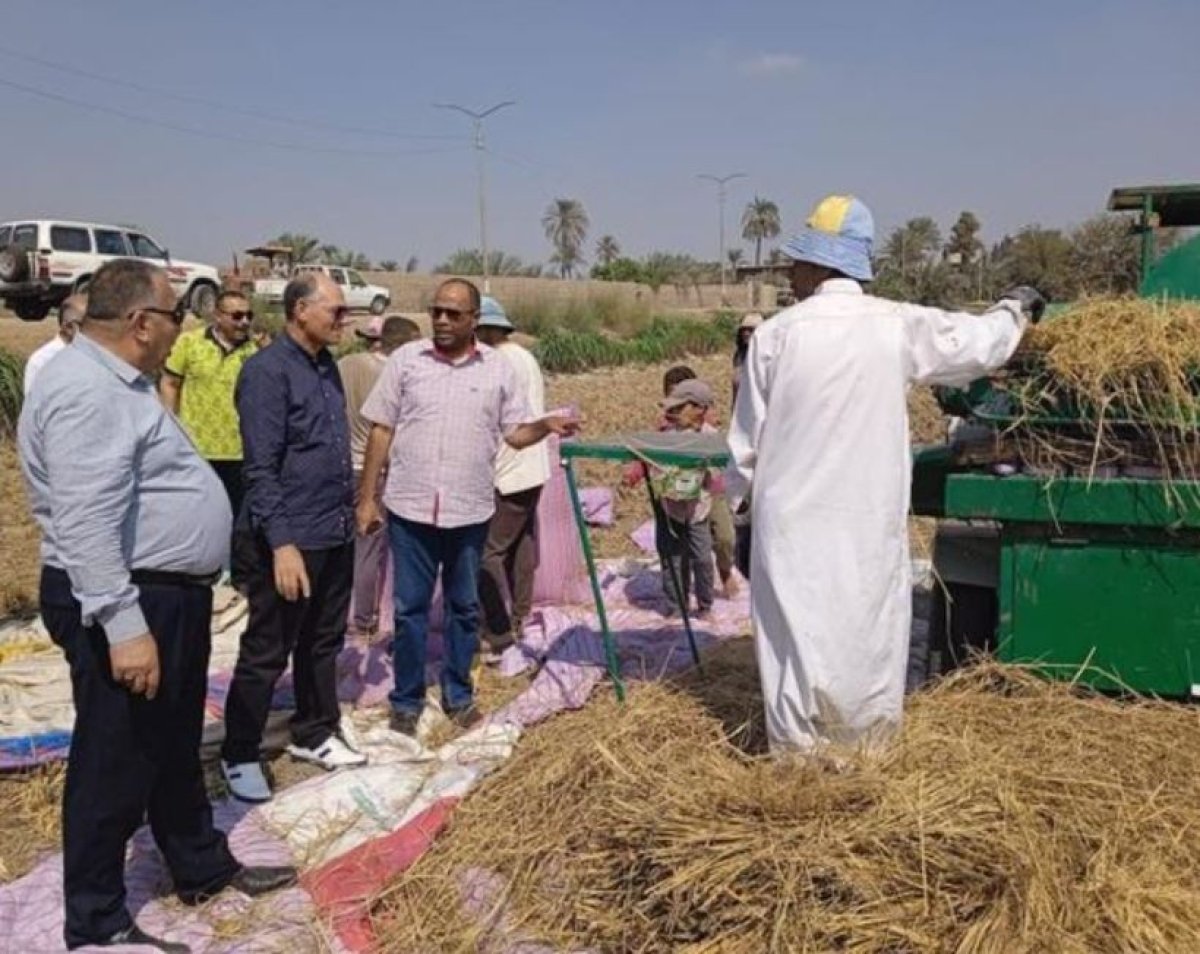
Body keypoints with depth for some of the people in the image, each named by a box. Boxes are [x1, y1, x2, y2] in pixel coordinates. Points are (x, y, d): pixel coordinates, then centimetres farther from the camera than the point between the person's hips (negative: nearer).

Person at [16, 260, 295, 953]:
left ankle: (204, 868, 39)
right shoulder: (87, 391, -22)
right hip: (129, 607, -11)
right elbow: (88, 524, -28)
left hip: (171, 595, 11)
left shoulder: (120, 381, 13)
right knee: (117, 766, 4)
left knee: (176, 749, 22)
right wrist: (123, 626, -30)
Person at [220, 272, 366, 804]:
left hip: (336, 535, 8)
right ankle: (239, 755, 21)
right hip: (291, 539, -8)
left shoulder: (326, 366, 11)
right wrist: (281, 544, -25)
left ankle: (315, 734, 35)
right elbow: (261, 469, -21)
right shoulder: (268, 370, -16)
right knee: (267, 653, 4)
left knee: (323, 643, 19)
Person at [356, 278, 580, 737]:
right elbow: (381, 431, 2)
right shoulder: (406, 359, 0)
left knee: (464, 607, 14)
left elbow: (514, 433, 4)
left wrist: (547, 425, -18)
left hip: (470, 511, 1)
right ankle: (406, 700, 23)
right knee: (410, 608, 8)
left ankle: (458, 693, 30)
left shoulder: (498, 369, 2)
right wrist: (366, 497, 1)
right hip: (410, 508, -1)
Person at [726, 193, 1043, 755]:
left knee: (796, 630, 8)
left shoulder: (776, 333, -8)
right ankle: (870, 744, 29)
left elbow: (747, 439, -2)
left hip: (794, 516, -1)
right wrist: (1015, 309, 31)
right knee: (870, 626, 15)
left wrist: (734, 505, 12)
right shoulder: (899, 325, -4)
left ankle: (799, 750, 17)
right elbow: (981, 344, 10)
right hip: (871, 515, 2)